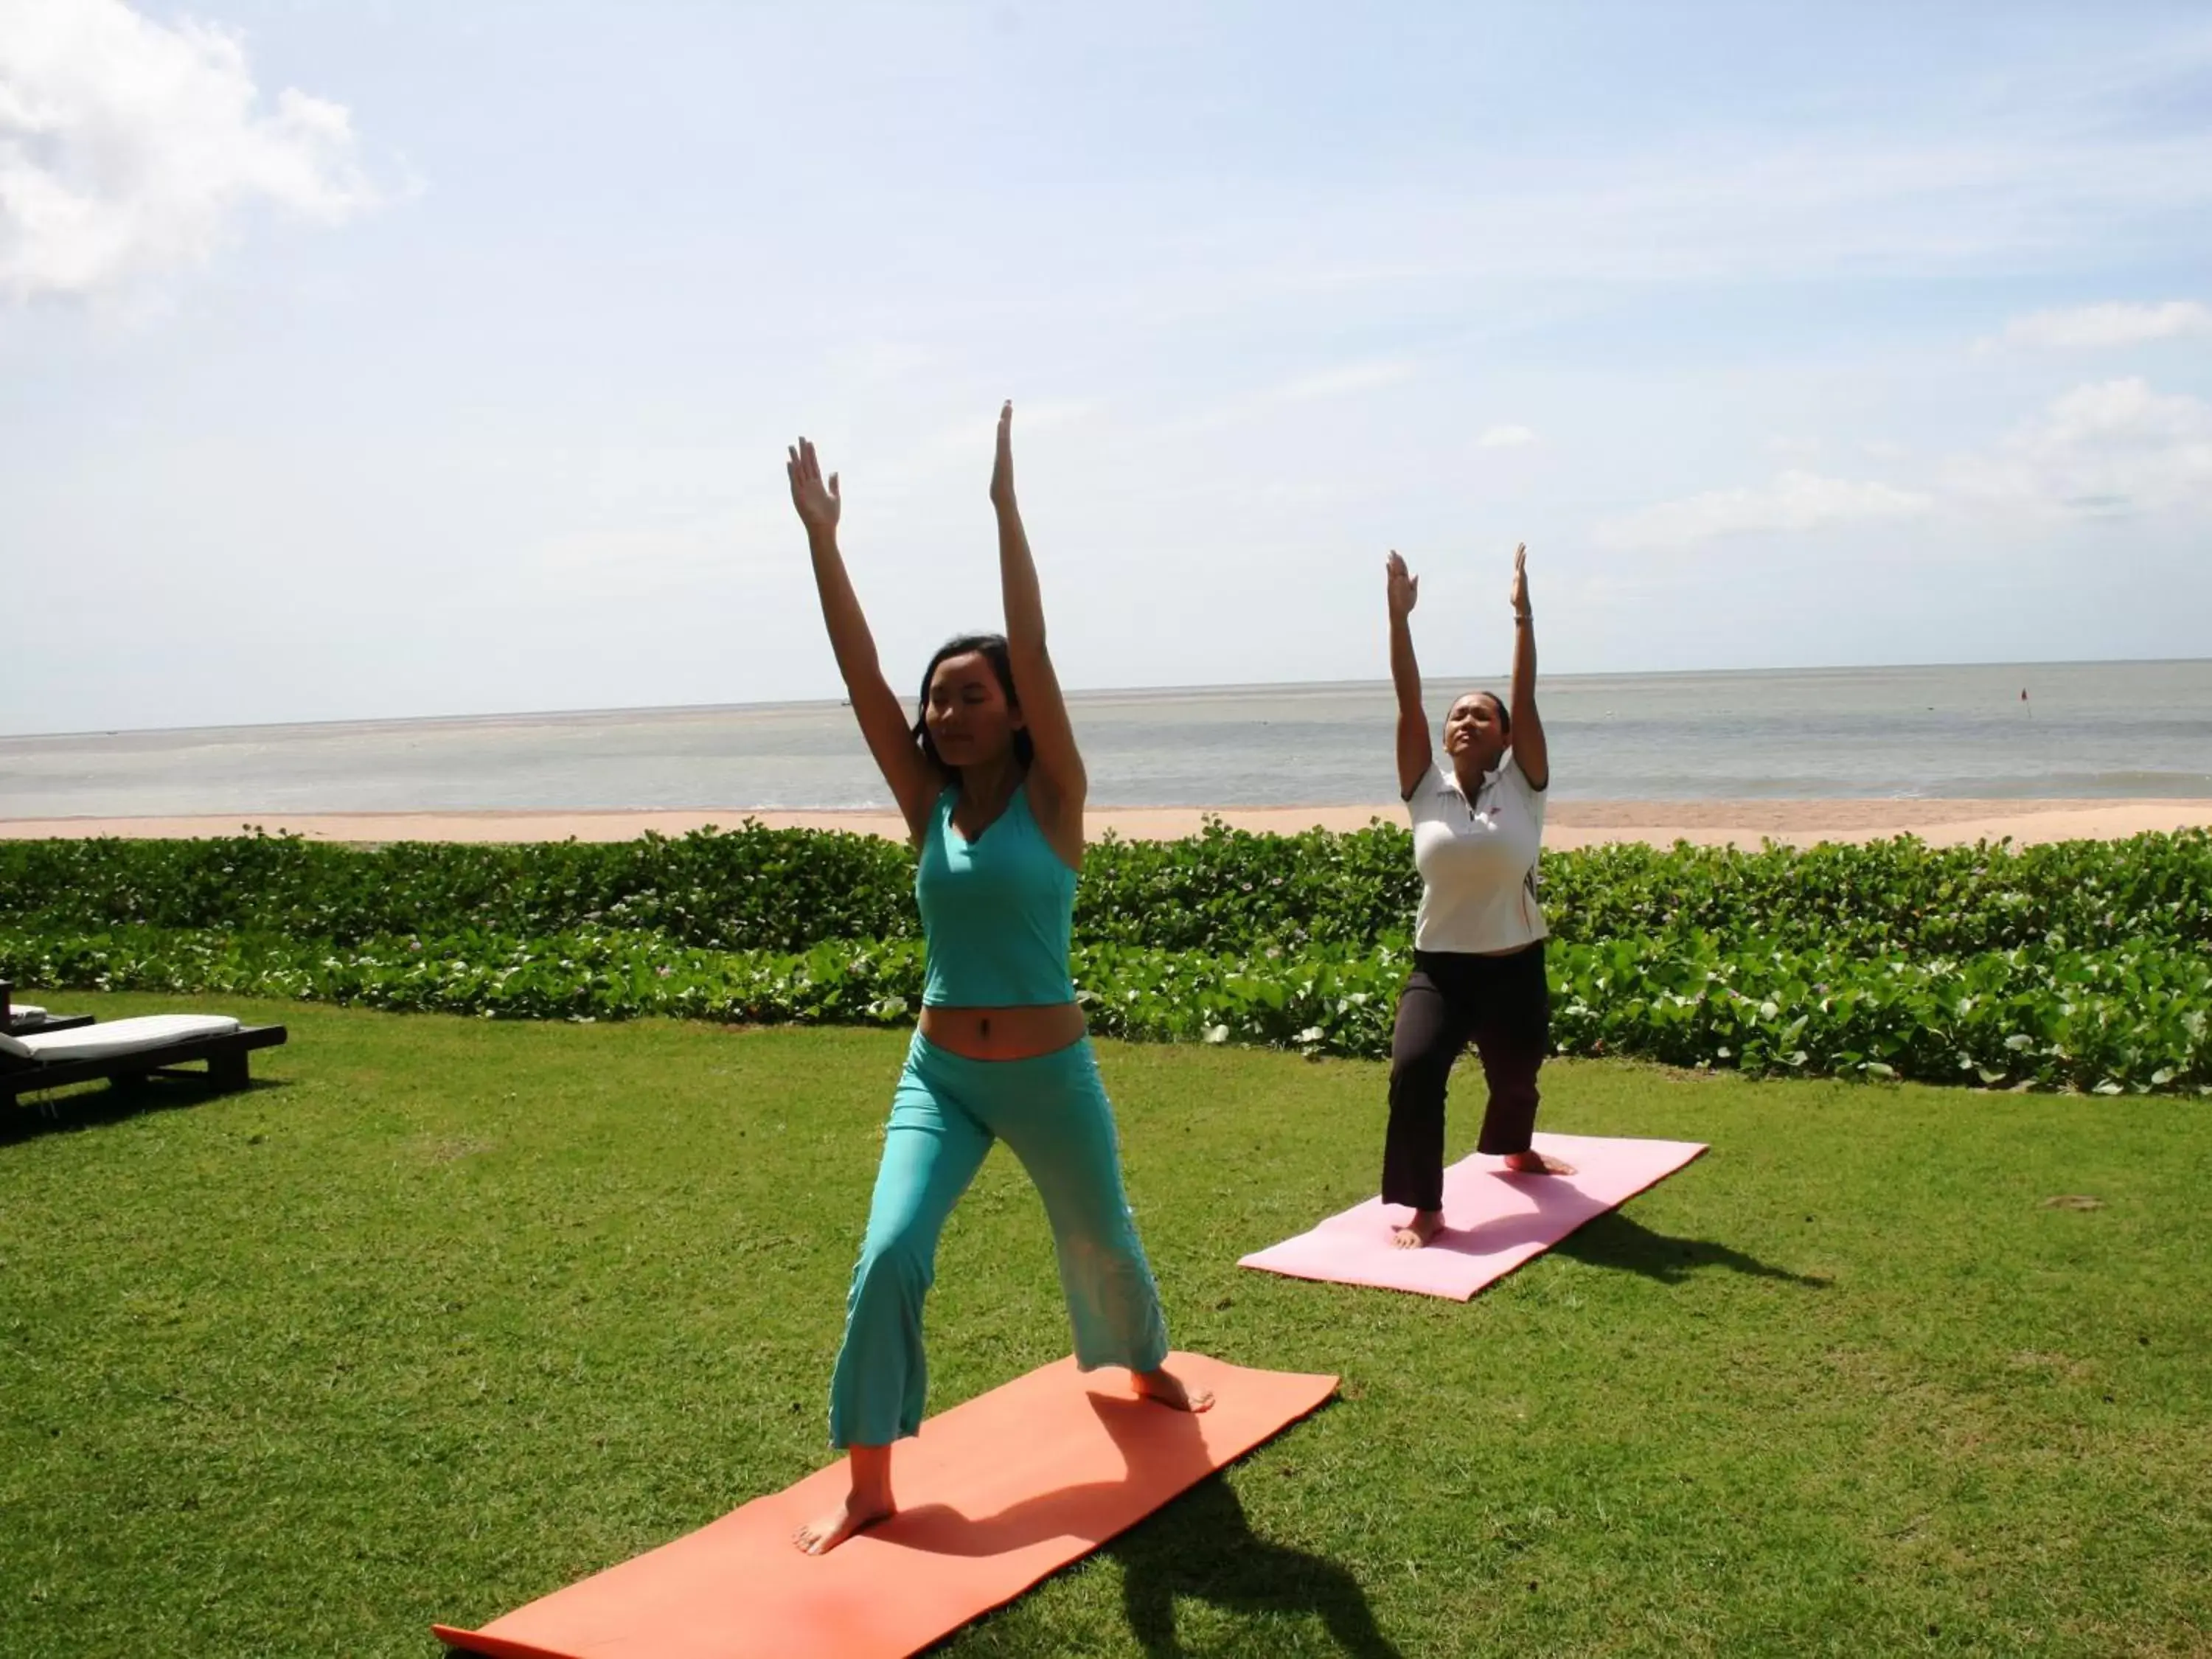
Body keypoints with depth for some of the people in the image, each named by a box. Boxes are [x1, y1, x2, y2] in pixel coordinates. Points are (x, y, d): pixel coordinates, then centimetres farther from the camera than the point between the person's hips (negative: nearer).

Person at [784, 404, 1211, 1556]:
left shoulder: (1051, 800, -9)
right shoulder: (928, 805, 0)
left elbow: (1034, 654, -20)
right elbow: (861, 675, -7)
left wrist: (1007, 507, -25)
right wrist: (821, 539, -14)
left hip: (1048, 1076, -2)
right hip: (936, 1074, 2)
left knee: (1101, 1246, 20)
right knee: (887, 1259, -15)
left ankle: (1148, 1369, 52)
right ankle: (868, 1487, -3)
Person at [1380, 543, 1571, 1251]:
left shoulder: (1521, 786, -3)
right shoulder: (1426, 789, -1)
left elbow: (1527, 699, -12)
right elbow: (1408, 703, -8)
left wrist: (1522, 613, -18)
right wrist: (1399, 618, -15)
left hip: (1515, 968, 1)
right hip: (1438, 967, 0)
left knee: (1515, 1081, 20)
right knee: (1413, 1069, -26)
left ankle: (1515, 1151, 57)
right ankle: (1425, 1208, -14)